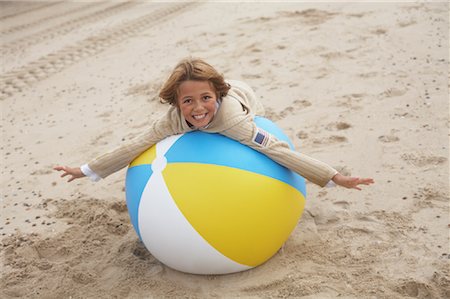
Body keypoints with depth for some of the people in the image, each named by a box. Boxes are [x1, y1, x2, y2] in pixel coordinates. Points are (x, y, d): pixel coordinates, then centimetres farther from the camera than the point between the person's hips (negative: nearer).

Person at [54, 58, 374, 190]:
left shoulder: (230, 116, -51)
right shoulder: (173, 120, -40)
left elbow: (277, 148, -55)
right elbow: (134, 146, -33)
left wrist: (335, 177, -57)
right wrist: (86, 171, -30)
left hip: (244, 98, -2)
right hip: (205, 128, 3)